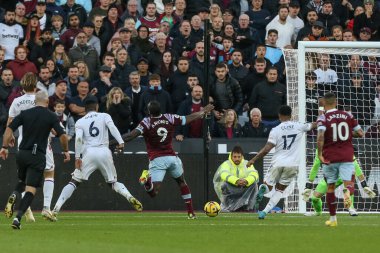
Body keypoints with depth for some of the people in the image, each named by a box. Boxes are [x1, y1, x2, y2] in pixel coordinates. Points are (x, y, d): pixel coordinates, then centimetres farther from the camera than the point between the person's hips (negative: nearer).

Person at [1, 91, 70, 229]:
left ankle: (14, 196, -7)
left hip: (22, 154, 3)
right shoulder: (51, 116, -1)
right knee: (31, 189, -3)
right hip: (38, 156, -3)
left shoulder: (25, 113, 5)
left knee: (22, 181, 26)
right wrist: (66, 151, 9)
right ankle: (18, 217, -20)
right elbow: (62, 136, -6)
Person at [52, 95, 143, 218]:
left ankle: (56, 209, -11)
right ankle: (130, 197, -9)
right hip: (104, 152, 1)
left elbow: (78, 138, -2)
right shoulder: (104, 116, 16)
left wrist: (77, 157, -5)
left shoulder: (80, 122, 14)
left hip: (88, 153, -1)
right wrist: (120, 142, -16)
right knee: (113, 182, 17)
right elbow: (112, 127, -5)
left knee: (74, 182, 3)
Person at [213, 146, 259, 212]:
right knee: (225, 184, -33)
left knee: (253, 183, -23)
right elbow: (224, 175, -30)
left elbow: (254, 174, -19)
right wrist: (236, 181, -49)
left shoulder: (247, 164, 0)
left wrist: (246, 181, -43)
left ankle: (246, 205, -23)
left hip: (243, 190, 2)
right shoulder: (226, 164, -8)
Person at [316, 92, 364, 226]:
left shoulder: (323, 118, -7)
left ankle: (333, 218, 18)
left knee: (330, 186, 13)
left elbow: (320, 136, -24)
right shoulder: (347, 115, 4)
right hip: (347, 155, 1)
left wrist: (320, 154, -18)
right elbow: (360, 133, 7)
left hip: (330, 158, -1)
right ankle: (348, 192, -41)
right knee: (348, 183, -2)